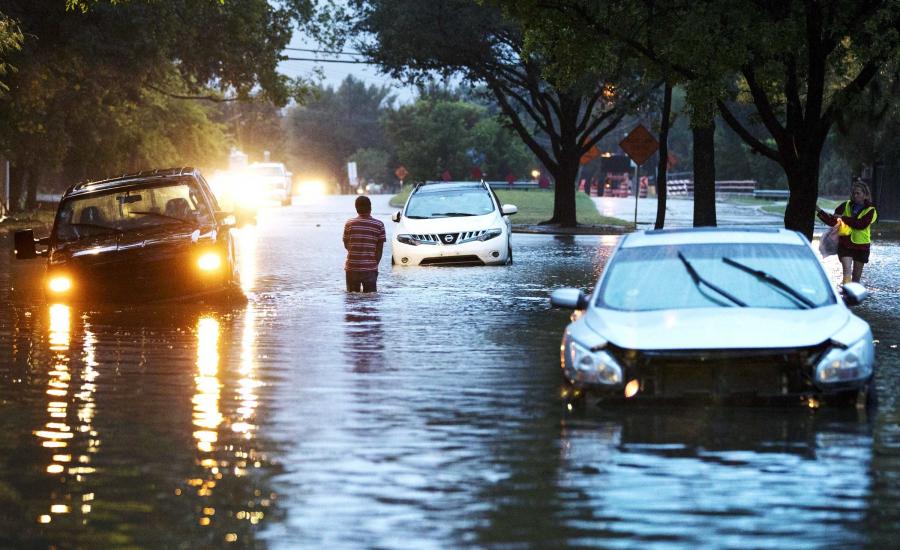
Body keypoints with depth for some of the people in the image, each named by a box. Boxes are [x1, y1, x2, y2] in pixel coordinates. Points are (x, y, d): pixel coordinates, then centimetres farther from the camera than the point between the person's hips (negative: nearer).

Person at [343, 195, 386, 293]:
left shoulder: (349, 224, -1)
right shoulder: (379, 225, -4)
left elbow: (346, 245, 7)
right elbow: (380, 249, -2)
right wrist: (375, 263, 10)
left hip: (352, 267, 1)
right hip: (370, 268, -1)